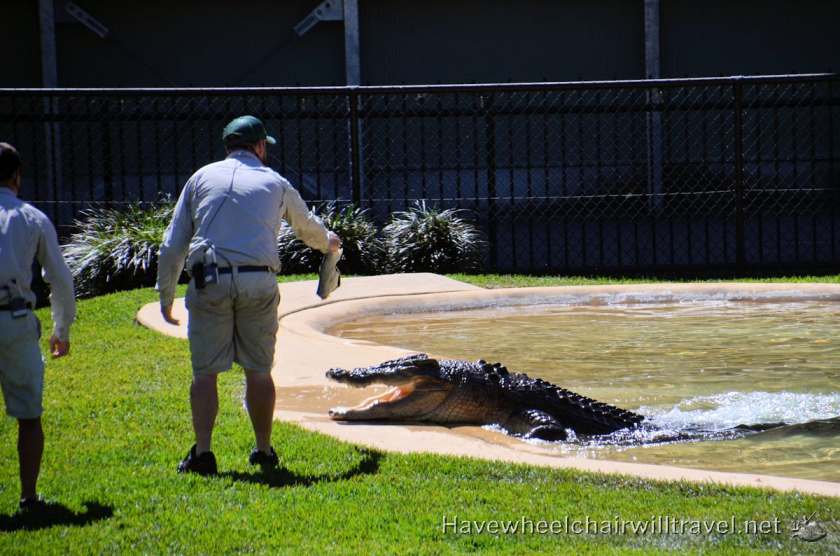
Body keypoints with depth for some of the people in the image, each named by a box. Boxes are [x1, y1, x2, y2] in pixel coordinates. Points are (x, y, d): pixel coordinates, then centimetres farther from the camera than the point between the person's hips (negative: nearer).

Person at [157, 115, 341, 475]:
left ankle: (202, 453, -5)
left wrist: (165, 296, 16)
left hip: (210, 281, 0)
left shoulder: (202, 178, 13)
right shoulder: (275, 183, 15)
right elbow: (307, 226, 34)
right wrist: (328, 243, 56)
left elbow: (173, 244, 10)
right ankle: (264, 450, 18)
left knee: (205, 371, 3)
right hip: (259, 283, 0)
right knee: (258, 370, 11)